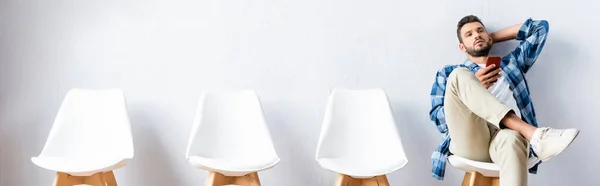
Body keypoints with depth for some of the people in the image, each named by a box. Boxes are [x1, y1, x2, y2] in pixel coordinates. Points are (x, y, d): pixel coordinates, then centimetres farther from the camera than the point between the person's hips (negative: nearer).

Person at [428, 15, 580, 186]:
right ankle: (534, 134, -34)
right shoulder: (448, 73, 24)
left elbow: (540, 27, 32)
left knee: (511, 140, -39)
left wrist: (493, 37, 34)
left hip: (504, 138, 1)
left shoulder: (511, 63, 33)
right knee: (459, 76, -24)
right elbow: (438, 119, 10)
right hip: (469, 141, -1)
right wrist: (472, 87, -2)